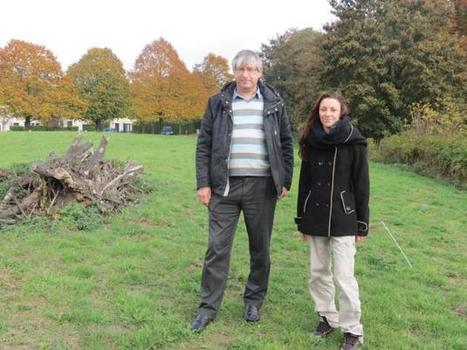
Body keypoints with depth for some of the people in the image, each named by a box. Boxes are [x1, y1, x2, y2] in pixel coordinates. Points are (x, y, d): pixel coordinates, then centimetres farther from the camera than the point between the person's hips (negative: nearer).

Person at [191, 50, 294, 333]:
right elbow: (204, 145, 5)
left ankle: (254, 301, 27)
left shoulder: (274, 104, 6)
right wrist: (203, 183, -2)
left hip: (262, 187, 1)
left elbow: (286, 144, 10)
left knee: (260, 248, 9)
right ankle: (209, 307, 13)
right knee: (218, 247, 2)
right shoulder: (219, 103, 6)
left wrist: (285, 180, 3)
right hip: (225, 186, 0)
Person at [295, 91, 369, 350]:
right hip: (316, 217, 4)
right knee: (318, 271, 12)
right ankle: (327, 317, 30)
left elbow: (361, 185, -5)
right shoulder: (312, 141, 4)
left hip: (343, 218, -4)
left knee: (343, 275, -4)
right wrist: (302, 219, 9)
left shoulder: (354, 142, -7)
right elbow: (304, 181, 8)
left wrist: (362, 223, -5)